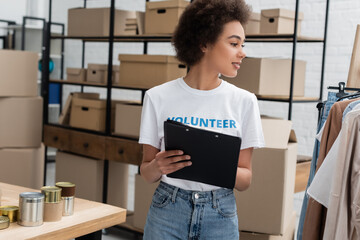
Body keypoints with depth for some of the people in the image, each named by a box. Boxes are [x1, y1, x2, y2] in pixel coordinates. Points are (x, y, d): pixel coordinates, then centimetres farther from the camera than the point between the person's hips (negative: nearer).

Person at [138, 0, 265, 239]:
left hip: (220, 214, 1)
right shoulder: (158, 98, -6)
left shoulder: (244, 101, -4)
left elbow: (245, 179, -1)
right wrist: (158, 166, -21)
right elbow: (146, 172, 1)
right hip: (168, 211, -1)